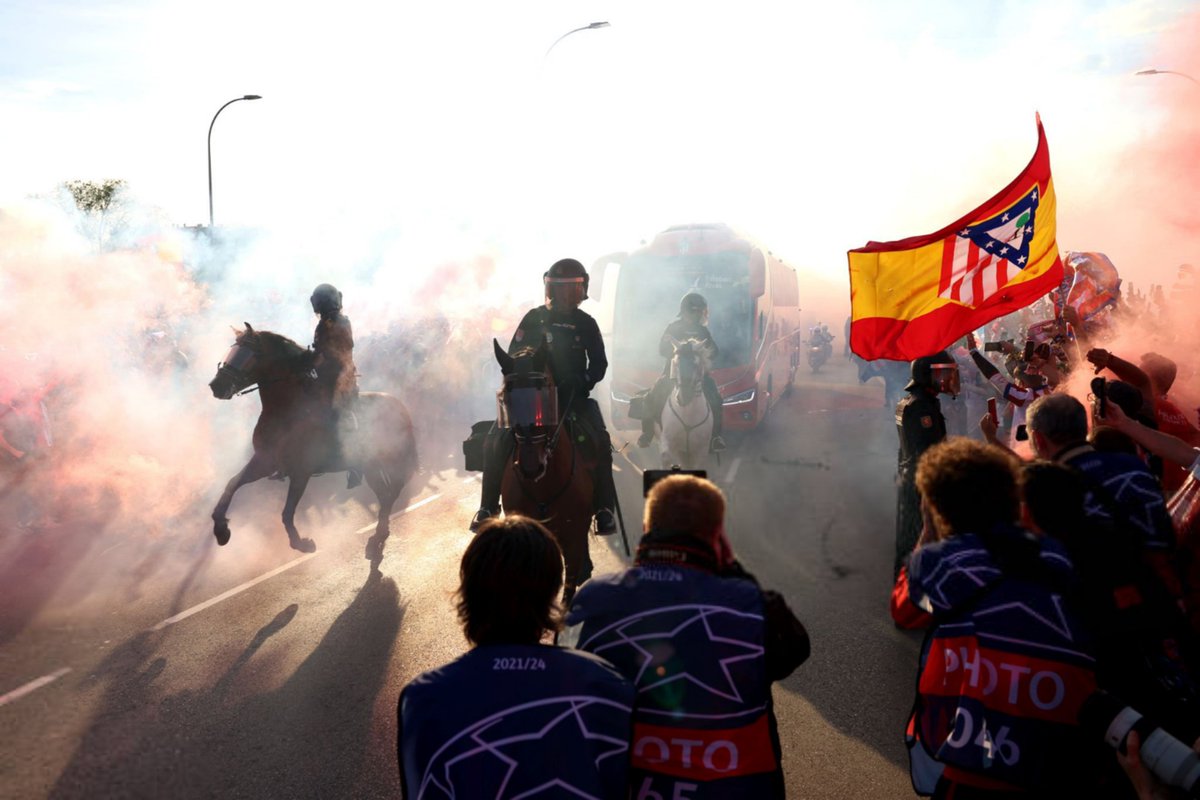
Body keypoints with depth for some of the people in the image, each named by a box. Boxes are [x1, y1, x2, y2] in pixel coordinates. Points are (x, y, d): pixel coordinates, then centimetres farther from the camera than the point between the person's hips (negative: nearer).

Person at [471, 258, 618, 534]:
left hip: (573, 395, 0)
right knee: (497, 441, -17)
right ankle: (488, 507, -3)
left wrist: (584, 382, -10)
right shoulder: (534, 319, 4)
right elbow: (513, 358, 6)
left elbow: (599, 363, 7)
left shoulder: (586, 324, 5)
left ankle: (604, 508, -13)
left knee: (600, 440, -24)